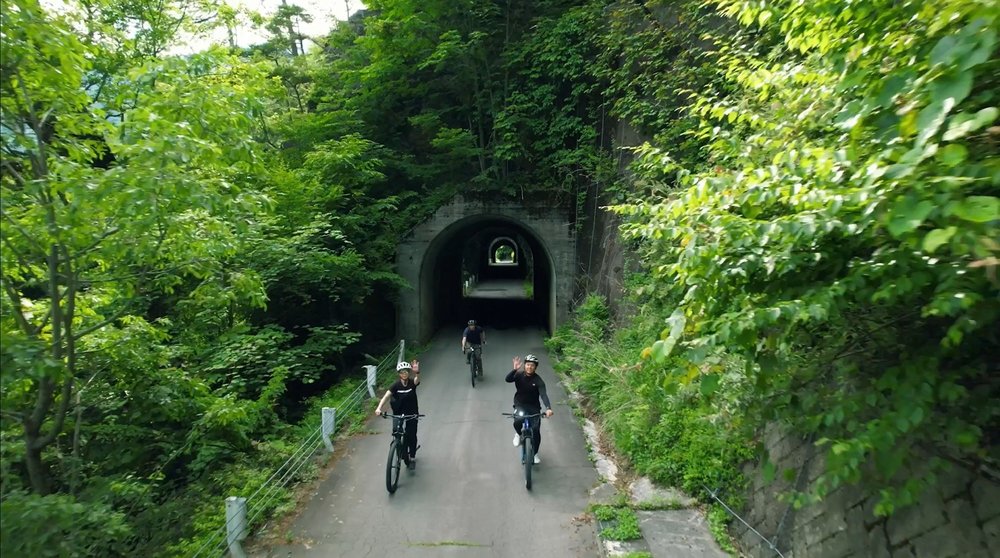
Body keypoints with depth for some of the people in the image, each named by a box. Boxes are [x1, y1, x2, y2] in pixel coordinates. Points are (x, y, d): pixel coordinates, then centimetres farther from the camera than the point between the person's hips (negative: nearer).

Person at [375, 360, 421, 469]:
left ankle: (412, 457, 23)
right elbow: (386, 396, -24)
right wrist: (379, 408, -41)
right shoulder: (396, 385, -13)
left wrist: (417, 372, -62)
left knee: (411, 436, 1)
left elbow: (417, 379, -38)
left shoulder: (412, 382, -14)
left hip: (412, 414, 0)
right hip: (399, 413, 0)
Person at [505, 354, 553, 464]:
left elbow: (543, 395, -26)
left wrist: (548, 408, -43)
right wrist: (514, 369, -44)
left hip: (533, 406, 0)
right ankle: (518, 434, 10)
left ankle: (535, 454, 12)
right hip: (520, 405, 0)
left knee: (536, 429, -12)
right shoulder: (519, 375, -10)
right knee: (518, 422, -28)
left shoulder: (538, 380, -14)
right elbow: (508, 379, -27)